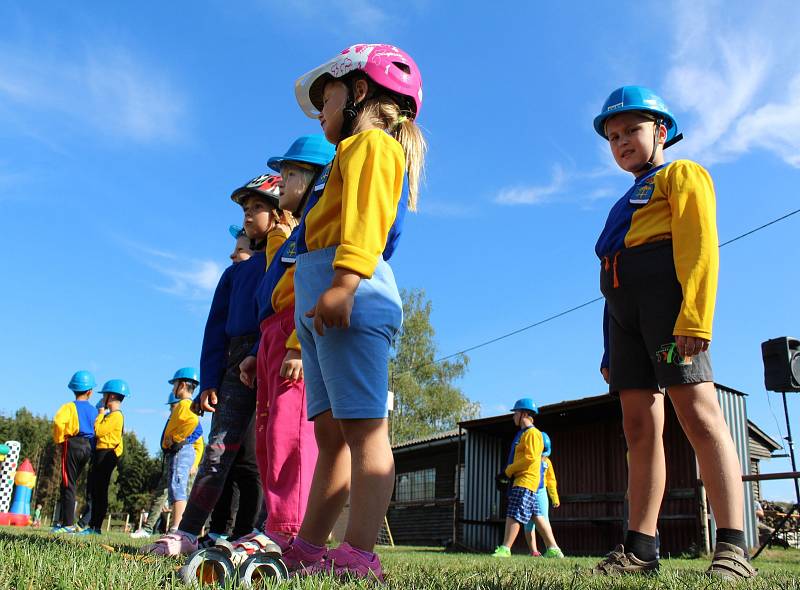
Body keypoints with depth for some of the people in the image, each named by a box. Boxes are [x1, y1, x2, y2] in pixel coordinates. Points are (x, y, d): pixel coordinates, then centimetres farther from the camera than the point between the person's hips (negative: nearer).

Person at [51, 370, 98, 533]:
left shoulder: (70, 407, -4)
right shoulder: (94, 410, 11)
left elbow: (58, 422, -22)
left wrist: (59, 439, -7)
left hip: (72, 445, -5)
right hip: (88, 448, 5)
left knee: (68, 485, -2)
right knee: (70, 484, 15)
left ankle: (68, 524, -3)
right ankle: (63, 520, 18)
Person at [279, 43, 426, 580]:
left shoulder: (371, 142, 3)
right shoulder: (356, 153, 34)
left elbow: (366, 217, -15)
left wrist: (344, 281, -28)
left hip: (352, 295, -11)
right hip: (321, 308, 11)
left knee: (363, 427, -13)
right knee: (331, 432, 8)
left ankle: (360, 555, -13)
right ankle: (310, 546, 12)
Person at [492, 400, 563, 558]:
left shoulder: (532, 433, -10)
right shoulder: (523, 433, 22)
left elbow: (530, 458, -19)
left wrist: (509, 469, -13)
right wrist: (508, 472, 14)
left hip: (525, 480, -10)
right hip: (520, 480, 10)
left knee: (514, 515, -11)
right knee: (537, 516, 9)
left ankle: (505, 549, -10)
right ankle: (553, 549, 11)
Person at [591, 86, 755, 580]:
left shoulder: (681, 174, 11)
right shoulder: (628, 205, 33)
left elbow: (699, 244, -6)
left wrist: (694, 316, -21)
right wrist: (612, 349, 18)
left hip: (664, 294, -8)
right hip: (622, 306, 8)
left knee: (698, 411, -15)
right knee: (640, 427, 1)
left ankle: (733, 548, -15)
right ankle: (641, 549, 1)